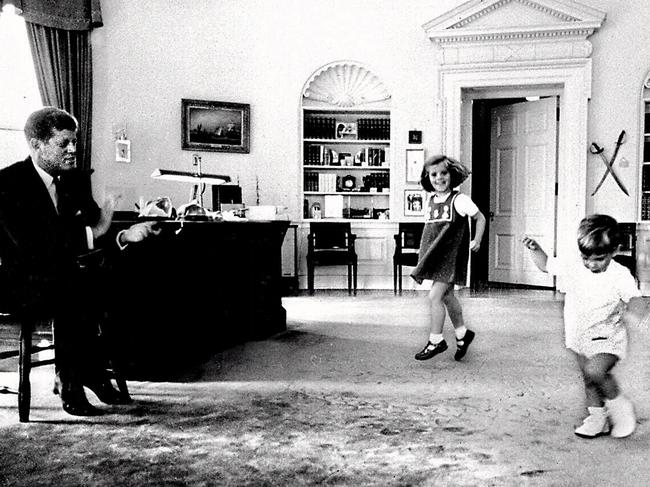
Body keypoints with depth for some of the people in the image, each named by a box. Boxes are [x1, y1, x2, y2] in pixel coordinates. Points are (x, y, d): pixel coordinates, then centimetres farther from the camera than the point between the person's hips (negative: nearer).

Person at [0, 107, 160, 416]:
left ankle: (72, 379, -11)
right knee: (73, 288, -34)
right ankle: (81, 378, -15)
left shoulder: (77, 179, 8)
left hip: (64, 278, 6)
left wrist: (124, 237, -17)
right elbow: (30, 245, -23)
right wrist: (89, 233, -27)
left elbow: (94, 237, 4)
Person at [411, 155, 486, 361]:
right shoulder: (430, 201, 10)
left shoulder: (459, 200, -8)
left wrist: (477, 240, -8)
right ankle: (462, 334, 32)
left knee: (435, 296, -11)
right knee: (447, 296, 14)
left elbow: (480, 218, 0)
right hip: (435, 256, 7)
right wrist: (423, 250, 12)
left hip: (450, 255, -7)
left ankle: (436, 340, 3)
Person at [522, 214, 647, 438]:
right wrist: (535, 249, -10)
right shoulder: (573, 267, -5)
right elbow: (546, 264, 7)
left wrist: (633, 309, -52)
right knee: (589, 379, 15)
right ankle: (597, 417, 35)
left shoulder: (620, 275, -18)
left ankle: (619, 404, 1)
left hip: (608, 338, -5)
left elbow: (635, 298, -29)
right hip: (580, 337, 5)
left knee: (594, 371, -26)